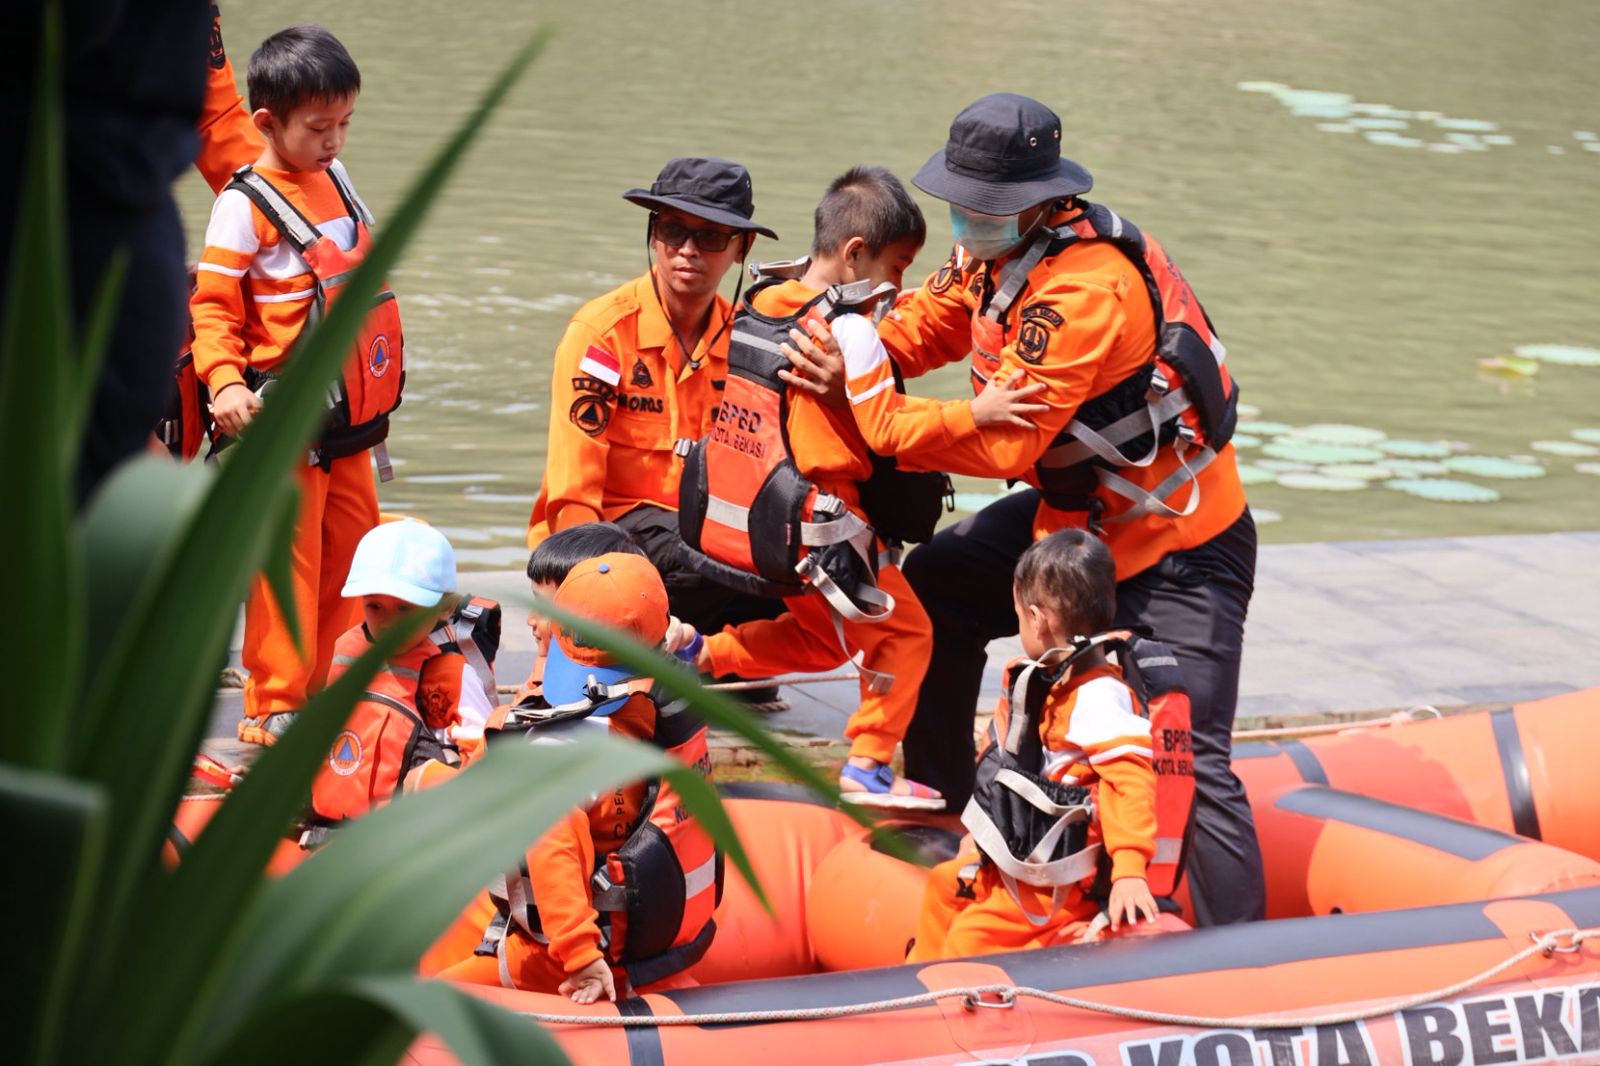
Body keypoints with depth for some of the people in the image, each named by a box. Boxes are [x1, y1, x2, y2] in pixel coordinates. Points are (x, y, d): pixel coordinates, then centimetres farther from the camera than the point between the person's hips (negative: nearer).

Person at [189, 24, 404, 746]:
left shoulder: (334, 179, 11)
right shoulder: (245, 205, -12)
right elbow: (212, 306, -12)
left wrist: (375, 398, 25)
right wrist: (225, 382, -27)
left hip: (349, 414, 8)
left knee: (355, 547, 12)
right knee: (288, 558, -5)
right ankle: (273, 709, 3)